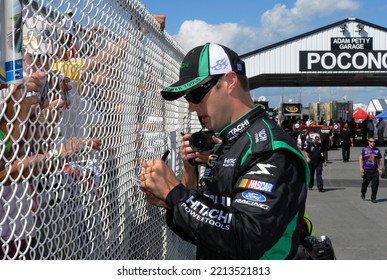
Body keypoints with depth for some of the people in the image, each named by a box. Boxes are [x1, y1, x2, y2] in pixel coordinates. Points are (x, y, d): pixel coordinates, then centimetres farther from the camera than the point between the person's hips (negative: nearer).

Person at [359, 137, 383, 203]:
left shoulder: (377, 150, 7)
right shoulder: (364, 149, 1)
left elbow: (380, 160, 14)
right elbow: (360, 159, -1)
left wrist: (381, 169, 9)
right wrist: (361, 168, -11)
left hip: (375, 170, 1)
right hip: (366, 170, -1)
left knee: (375, 185, -4)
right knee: (365, 183, 11)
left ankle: (373, 198, 6)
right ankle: (363, 194, 38)